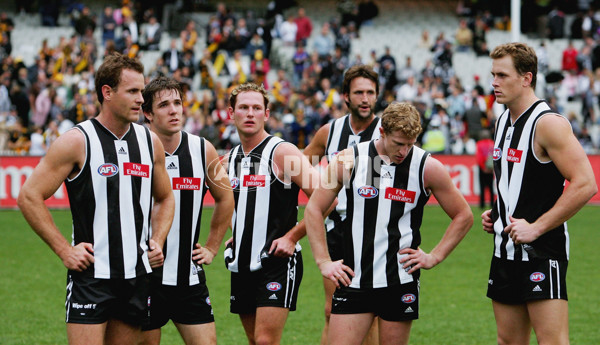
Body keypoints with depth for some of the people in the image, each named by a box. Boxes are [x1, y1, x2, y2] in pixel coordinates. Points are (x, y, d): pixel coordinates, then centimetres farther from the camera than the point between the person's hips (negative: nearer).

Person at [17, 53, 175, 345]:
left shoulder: (150, 141, 10)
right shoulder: (76, 142, -7)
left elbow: (165, 198, 25)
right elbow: (29, 196, -6)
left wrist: (157, 242, 9)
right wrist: (64, 250, -10)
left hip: (137, 275, 5)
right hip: (91, 274, -5)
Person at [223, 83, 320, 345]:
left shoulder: (282, 152, -9)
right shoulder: (230, 160, 11)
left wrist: (292, 237, -13)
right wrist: (235, 238, 14)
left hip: (277, 262, -7)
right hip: (241, 264, 7)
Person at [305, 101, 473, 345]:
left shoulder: (428, 167, -2)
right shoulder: (349, 160, -1)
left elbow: (463, 216, 9)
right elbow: (313, 209, 8)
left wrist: (434, 257, 2)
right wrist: (323, 262, 3)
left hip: (401, 282, -1)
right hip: (353, 278, 1)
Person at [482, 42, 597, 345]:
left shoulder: (548, 124, -14)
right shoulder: (503, 121, 13)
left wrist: (535, 228, -19)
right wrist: (495, 213, 11)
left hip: (542, 252, -9)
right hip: (506, 249, 9)